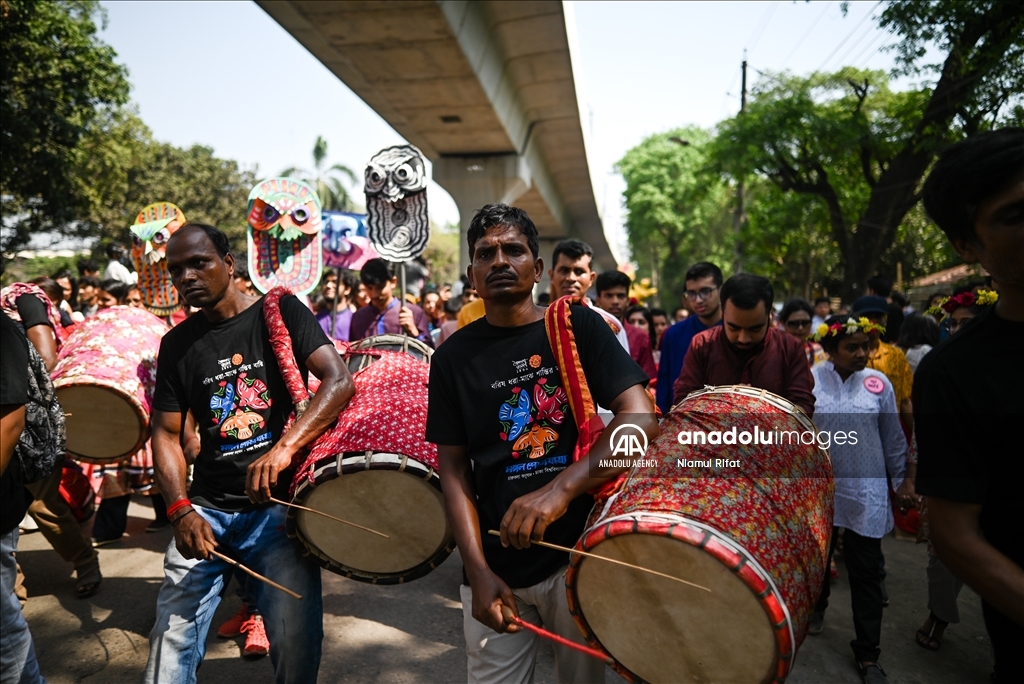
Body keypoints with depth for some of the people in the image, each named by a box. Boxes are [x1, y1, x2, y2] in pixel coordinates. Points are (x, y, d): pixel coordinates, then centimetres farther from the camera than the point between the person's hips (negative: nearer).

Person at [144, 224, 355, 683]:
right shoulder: (177, 344, 10)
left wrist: (284, 447, -29)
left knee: (296, 643, -7)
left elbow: (340, 380, -16)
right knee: (172, 635, -2)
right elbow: (166, 434, 9)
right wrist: (180, 508, -8)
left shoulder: (280, 313, -2)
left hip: (280, 504, -3)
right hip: (206, 508, 4)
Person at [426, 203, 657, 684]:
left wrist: (560, 489, -27)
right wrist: (478, 571, -12)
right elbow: (454, 470, 0)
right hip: (497, 566, 1)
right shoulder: (454, 357, 1)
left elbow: (641, 418, -14)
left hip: (580, 552, -1)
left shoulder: (579, 327, -3)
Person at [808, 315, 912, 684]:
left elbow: (892, 437, 7)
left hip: (866, 493, 0)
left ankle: (867, 654, 15)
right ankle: (816, 608, 45)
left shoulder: (878, 383, -3)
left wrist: (901, 480, 11)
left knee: (866, 573, 4)